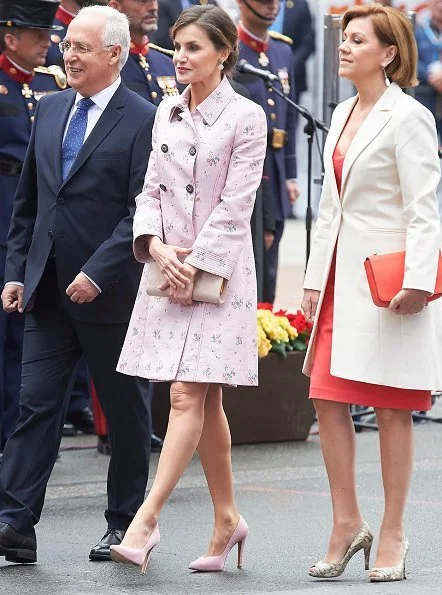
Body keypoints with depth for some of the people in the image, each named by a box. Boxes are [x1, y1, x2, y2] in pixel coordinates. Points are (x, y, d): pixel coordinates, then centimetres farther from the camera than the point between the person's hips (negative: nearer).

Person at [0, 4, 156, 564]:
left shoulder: (144, 121, -9)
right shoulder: (49, 110, 10)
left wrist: (98, 273, -20)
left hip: (112, 294, -5)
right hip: (48, 290, 5)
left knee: (126, 412, 7)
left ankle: (124, 524, 19)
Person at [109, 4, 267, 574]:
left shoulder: (246, 117, -6)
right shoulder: (167, 112, 11)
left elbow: (235, 204, -10)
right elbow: (151, 188, 11)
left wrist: (196, 263, -13)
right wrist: (157, 245, -6)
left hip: (219, 270, -6)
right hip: (168, 267, 6)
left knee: (187, 393, -12)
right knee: (204, 399, 10)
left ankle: (146, 520, -18)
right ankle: (227, 519, 18)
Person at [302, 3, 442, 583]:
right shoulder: (343, 114, 15)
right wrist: (314, 277, 14)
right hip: (342, 275, 7)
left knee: (392, 408, 0)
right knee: (327, 398, 3)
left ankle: (392, 535, 8)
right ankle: (347, 523, 12)